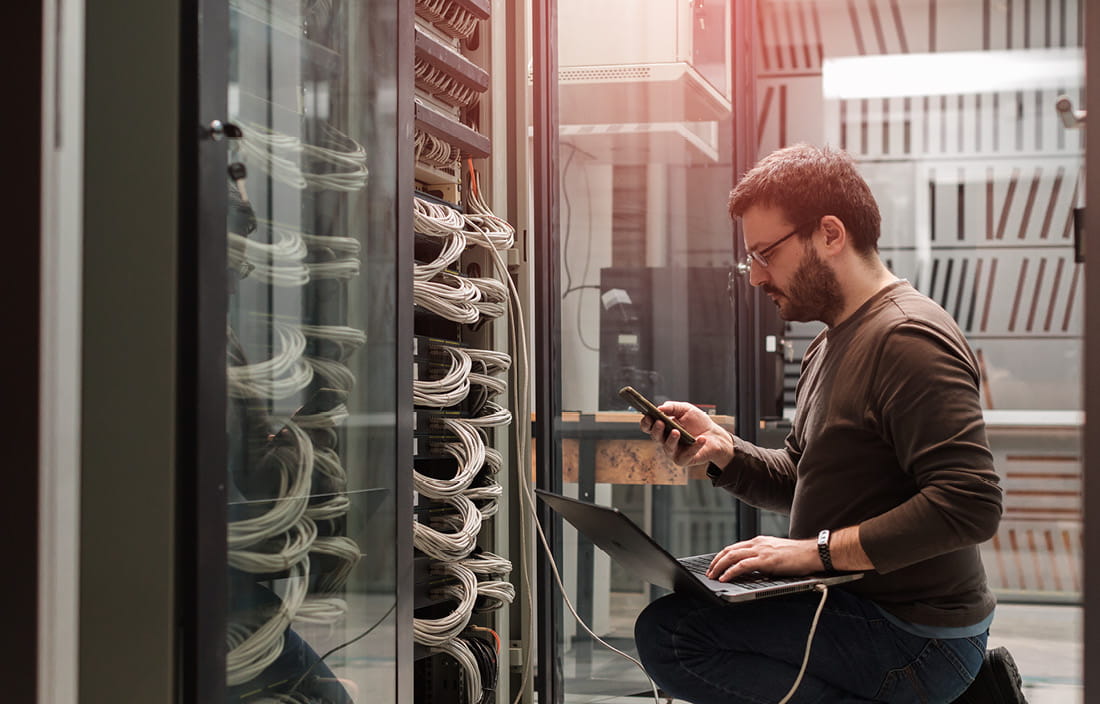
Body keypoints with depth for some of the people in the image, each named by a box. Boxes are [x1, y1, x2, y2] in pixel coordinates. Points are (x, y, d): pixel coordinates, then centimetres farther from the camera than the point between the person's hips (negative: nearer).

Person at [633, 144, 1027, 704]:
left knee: (668, 635, -22)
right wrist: (722, 451, 2)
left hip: (914, 636, -11)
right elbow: (799, 483, 20)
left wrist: (818, 551, -24)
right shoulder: (831, 343, 15)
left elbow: (971, 505, -26)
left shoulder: (908, 337, -18)